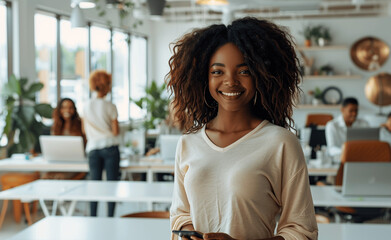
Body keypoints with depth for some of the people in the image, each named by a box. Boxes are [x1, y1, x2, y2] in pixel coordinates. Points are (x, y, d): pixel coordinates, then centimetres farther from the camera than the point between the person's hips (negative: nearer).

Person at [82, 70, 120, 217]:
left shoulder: (86, 107, 8)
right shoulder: (110, 107, -5)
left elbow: (85, 130, 14)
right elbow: (116, 131, -4)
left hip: (93, 148, 4)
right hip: (110, 146, -4)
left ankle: (93, 218, 4)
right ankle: (110, 217, -1)